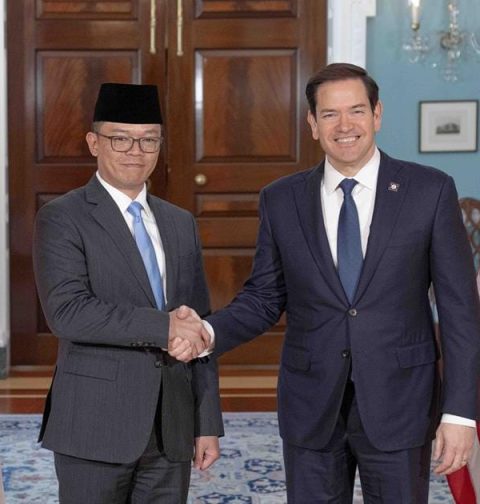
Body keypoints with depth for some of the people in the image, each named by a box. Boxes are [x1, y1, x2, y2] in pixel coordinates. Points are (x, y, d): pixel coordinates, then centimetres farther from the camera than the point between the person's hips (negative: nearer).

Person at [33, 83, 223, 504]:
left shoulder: (181, 224, 13)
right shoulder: (61, 218, -4)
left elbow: (199, 331, 13)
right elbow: (67, 311, -18)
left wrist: (208, 424, 10)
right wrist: (164, 325, -19)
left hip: (171, 432, 5)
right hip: (96, 427, -5)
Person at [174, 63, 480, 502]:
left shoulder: (430, 191, -4)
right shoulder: (281, 200, 3)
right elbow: (264, 298, 8)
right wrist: (207, 333, -12)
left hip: (398, 405, -2)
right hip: (311, 409, 2)